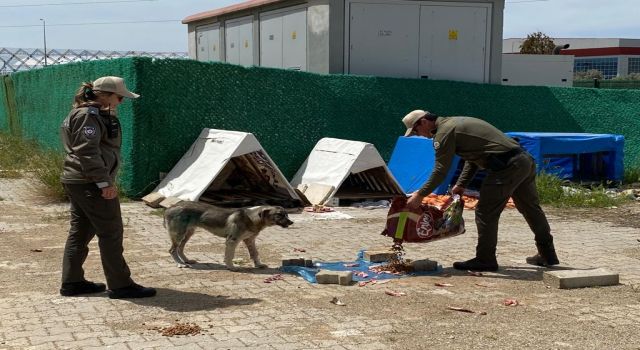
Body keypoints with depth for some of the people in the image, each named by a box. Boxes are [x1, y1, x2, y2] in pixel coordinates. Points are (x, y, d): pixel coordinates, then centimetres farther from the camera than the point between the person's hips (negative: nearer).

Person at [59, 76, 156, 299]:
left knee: (80, 232, 14)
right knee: (111, 233, -4)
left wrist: (105, 180, 22)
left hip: (76, 181, 11)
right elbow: (87, 151, -23)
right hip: (90, 184, -11)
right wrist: (104, 182, -24)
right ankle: (120, 286, 1)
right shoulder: (88, 115, -14)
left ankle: (72, 282, 20)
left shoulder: (96, 114, 18)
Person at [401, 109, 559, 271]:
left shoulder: (444, 132, -7)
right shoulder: (454, 123, 24)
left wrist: (420, 194, -4)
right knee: (531, 208, 20)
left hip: (507, 166, -10)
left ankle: (485, 260, 5)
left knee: (486, 212, -2)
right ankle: (547, 255, 32)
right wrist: (461, 185, 25)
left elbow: (441, 170, -10)